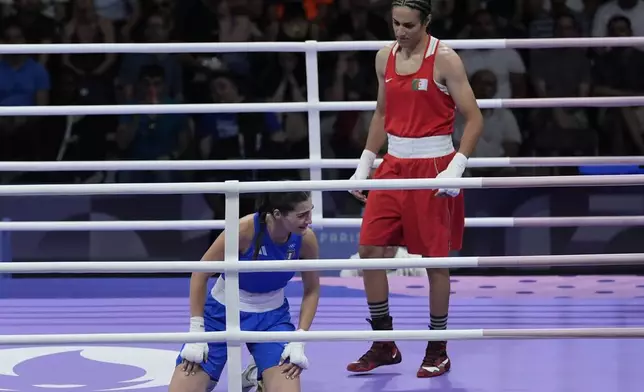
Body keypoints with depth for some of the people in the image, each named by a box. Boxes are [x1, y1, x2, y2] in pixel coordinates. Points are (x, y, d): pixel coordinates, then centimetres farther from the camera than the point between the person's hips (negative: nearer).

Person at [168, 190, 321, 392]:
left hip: (272, 316, 2)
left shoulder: (306, 239, -17)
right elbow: (200, 274, -17)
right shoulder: (244, 229, -28)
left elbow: (312, 289, 0)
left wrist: (299, 340, -10)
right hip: (223, 311, -2)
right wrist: (196, 332, -17)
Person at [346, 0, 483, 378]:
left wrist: (456, 168, -21)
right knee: (370, 250, 0)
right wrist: (365, 163, 14)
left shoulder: (445, 59, -11)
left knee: (434, 258, 0)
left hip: (433, 166, -6)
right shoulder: (385, 57, 7)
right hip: (394, 164, 6)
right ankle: (384, 345, 12)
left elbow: (473, 117, -11)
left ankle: (438, 351, 12)